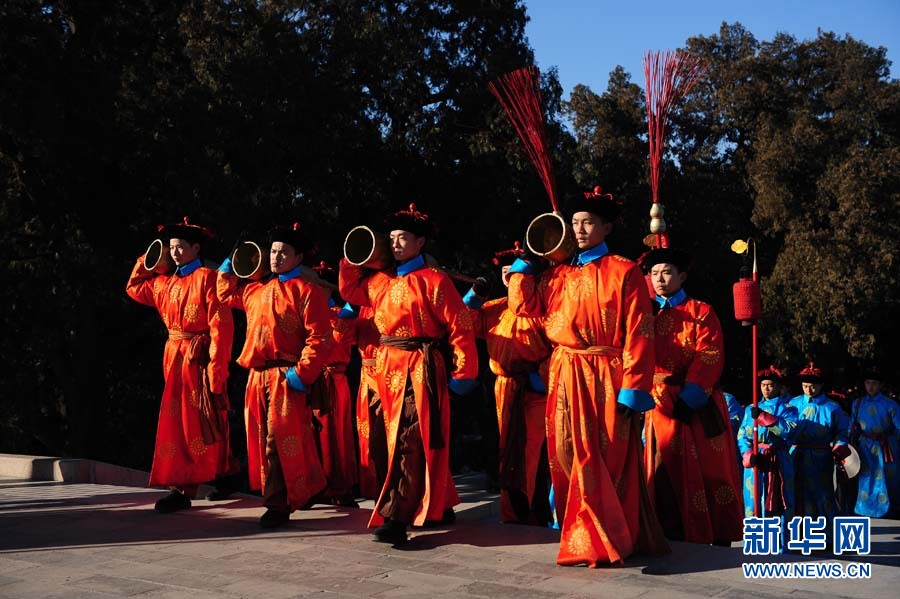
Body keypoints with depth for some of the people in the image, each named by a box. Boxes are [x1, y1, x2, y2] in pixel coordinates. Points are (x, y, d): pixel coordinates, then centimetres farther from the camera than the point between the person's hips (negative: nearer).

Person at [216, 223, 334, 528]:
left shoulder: (307, 291, -6)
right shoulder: (256, 289, 17)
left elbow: (320, 338, -13)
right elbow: (227, 293, 38)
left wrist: (302, 373, -20)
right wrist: (228, 268, 25)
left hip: (287, 377, -7)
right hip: (257, 376, 8)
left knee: (282, 442, -7)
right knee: (261, 441, 12)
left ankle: (280, 504, 1)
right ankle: (275, 499, 24)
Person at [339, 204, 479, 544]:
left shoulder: (433, 280, -7)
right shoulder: (381, 281, 13)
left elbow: (460, 327, -10)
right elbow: (349, 291, 29)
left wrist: (464, 373, -14)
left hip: (420, 367, -8)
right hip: (389, 367, 8)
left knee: (409, 443, -10)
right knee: (407, 439, 15)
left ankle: (396, 518, -10)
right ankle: (439, 506, 29)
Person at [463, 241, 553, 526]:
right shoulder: (496, 308, 15)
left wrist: (542, 375, -18)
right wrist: (475, 298, 2)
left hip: (537, 388, -7)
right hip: (506, 388, 7)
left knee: (536, 450, -6)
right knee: (509, 449, 12)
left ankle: (539, 512, 2)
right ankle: (513, 511, 23)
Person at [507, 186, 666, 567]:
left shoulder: (623, 272, -2)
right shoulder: (559, 274, 15)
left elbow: (638, 335, -8)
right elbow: (524, 305, 6)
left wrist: (633, 389, -15)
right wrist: (524, 264, 12)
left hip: (607, 378, -5)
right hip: (566, 377, 5)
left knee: (607, 461, -5)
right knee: (569, 457, 7)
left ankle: (600, 541, 6)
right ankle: (583, 536, 20)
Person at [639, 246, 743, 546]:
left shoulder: (701, 312, 4)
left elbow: (709, 359, -7)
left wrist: (689, 397, -16)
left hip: (700, 407, -2)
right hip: (662, 408, 2)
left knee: (710, 471, 2)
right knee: (669, 473, 1)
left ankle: (721, 538, 10)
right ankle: (676, 540, 7)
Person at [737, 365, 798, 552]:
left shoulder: (787, 408, 6)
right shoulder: (751, 409, 15)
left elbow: (789, 429, -14)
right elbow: (742, 436, 7)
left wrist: (763, 417, -18)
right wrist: (749, 454, -11)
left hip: (778, 463, -3)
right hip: (755, 462, 3)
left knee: (778, 503, -4)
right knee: (754, 501, 2)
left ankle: (779, 543, 1)